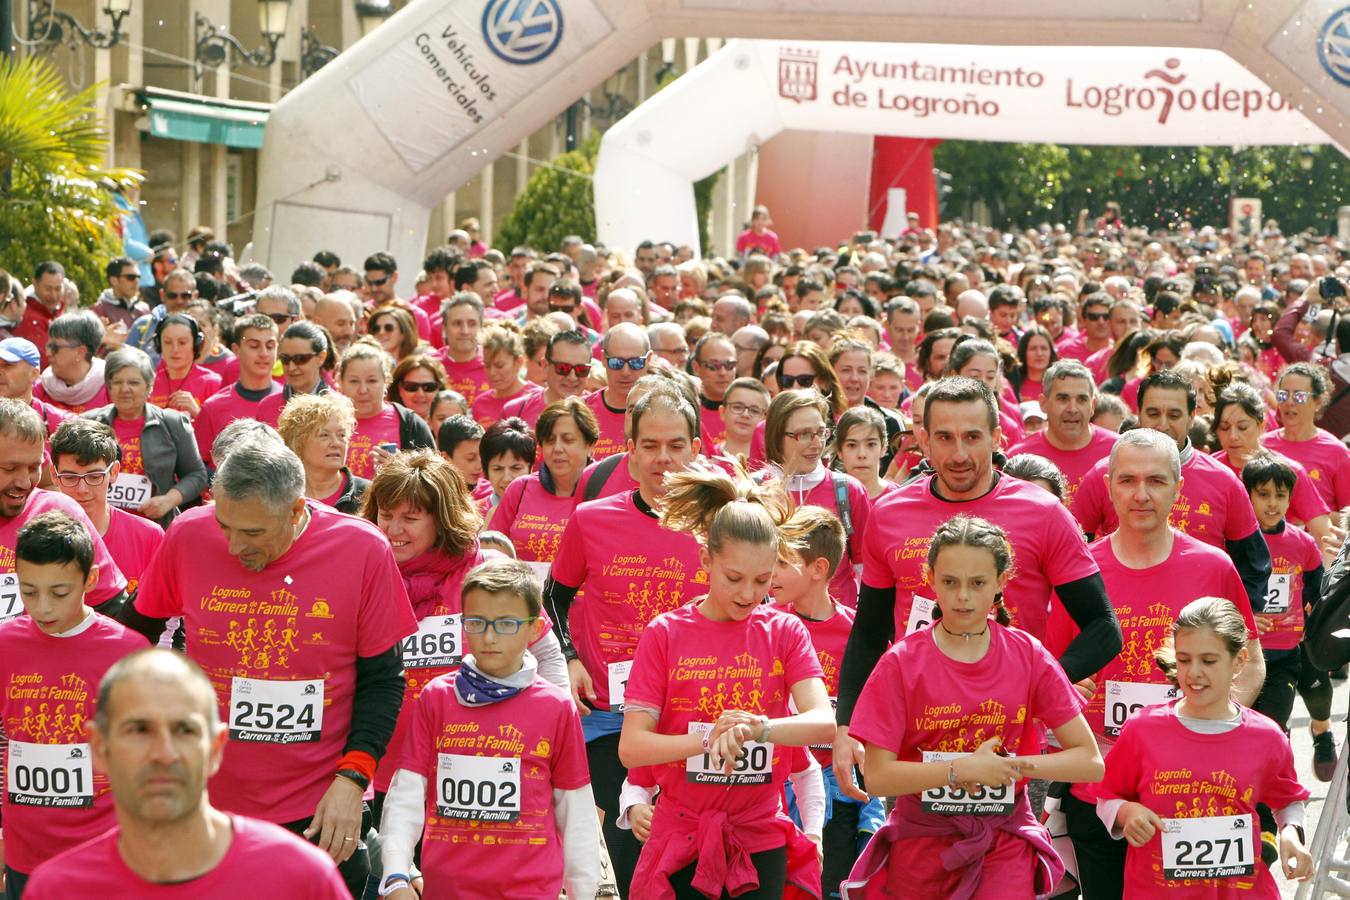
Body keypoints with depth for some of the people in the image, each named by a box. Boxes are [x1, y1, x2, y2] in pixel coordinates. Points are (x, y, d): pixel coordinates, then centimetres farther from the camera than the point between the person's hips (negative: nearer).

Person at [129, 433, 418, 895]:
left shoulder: (363, 551, -10)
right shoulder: (188, 537, -7)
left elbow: (381, 679, -3)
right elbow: (137, 636, 10)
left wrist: (352, 779, -12)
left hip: (320, 814, -1)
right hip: (206, 806, 1)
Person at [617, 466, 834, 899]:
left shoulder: (784, 632, 1)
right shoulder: (665, 634, -3)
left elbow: (823, 723, -13)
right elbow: (630, 747, -10)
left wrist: (759, 728, -33)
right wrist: (709, 740, -26)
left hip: (761, 840, 1)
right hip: (682, 836, -1)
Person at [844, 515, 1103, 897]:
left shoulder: (1028, 656, -3)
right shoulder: (902, 662, -7)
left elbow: (1090, 762, -3)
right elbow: (877, 776, -13)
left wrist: (1013, 765, -16)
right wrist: (961, 770, -21)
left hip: (1004, 840, 0)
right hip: (922, 840, 0)